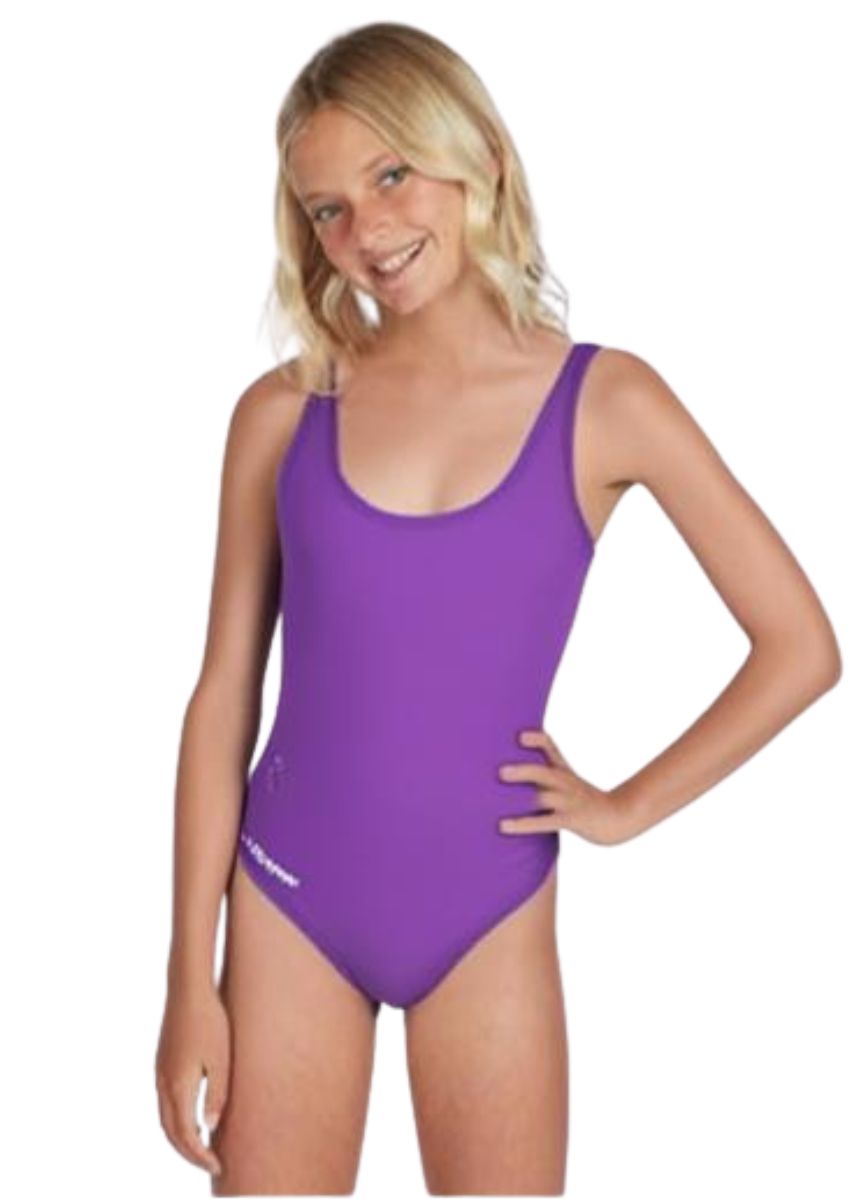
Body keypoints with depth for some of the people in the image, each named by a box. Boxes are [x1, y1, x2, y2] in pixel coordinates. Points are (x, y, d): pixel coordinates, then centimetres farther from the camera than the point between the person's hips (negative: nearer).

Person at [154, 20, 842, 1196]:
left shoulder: (606, 403, -6)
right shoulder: (282, 413, -3)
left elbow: (801, 647, -1)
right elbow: (224, 695, 0)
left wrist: (627, 806, -2)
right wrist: (191, 976, -1)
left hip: (486, 920, -1)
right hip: (290, 903, 1)